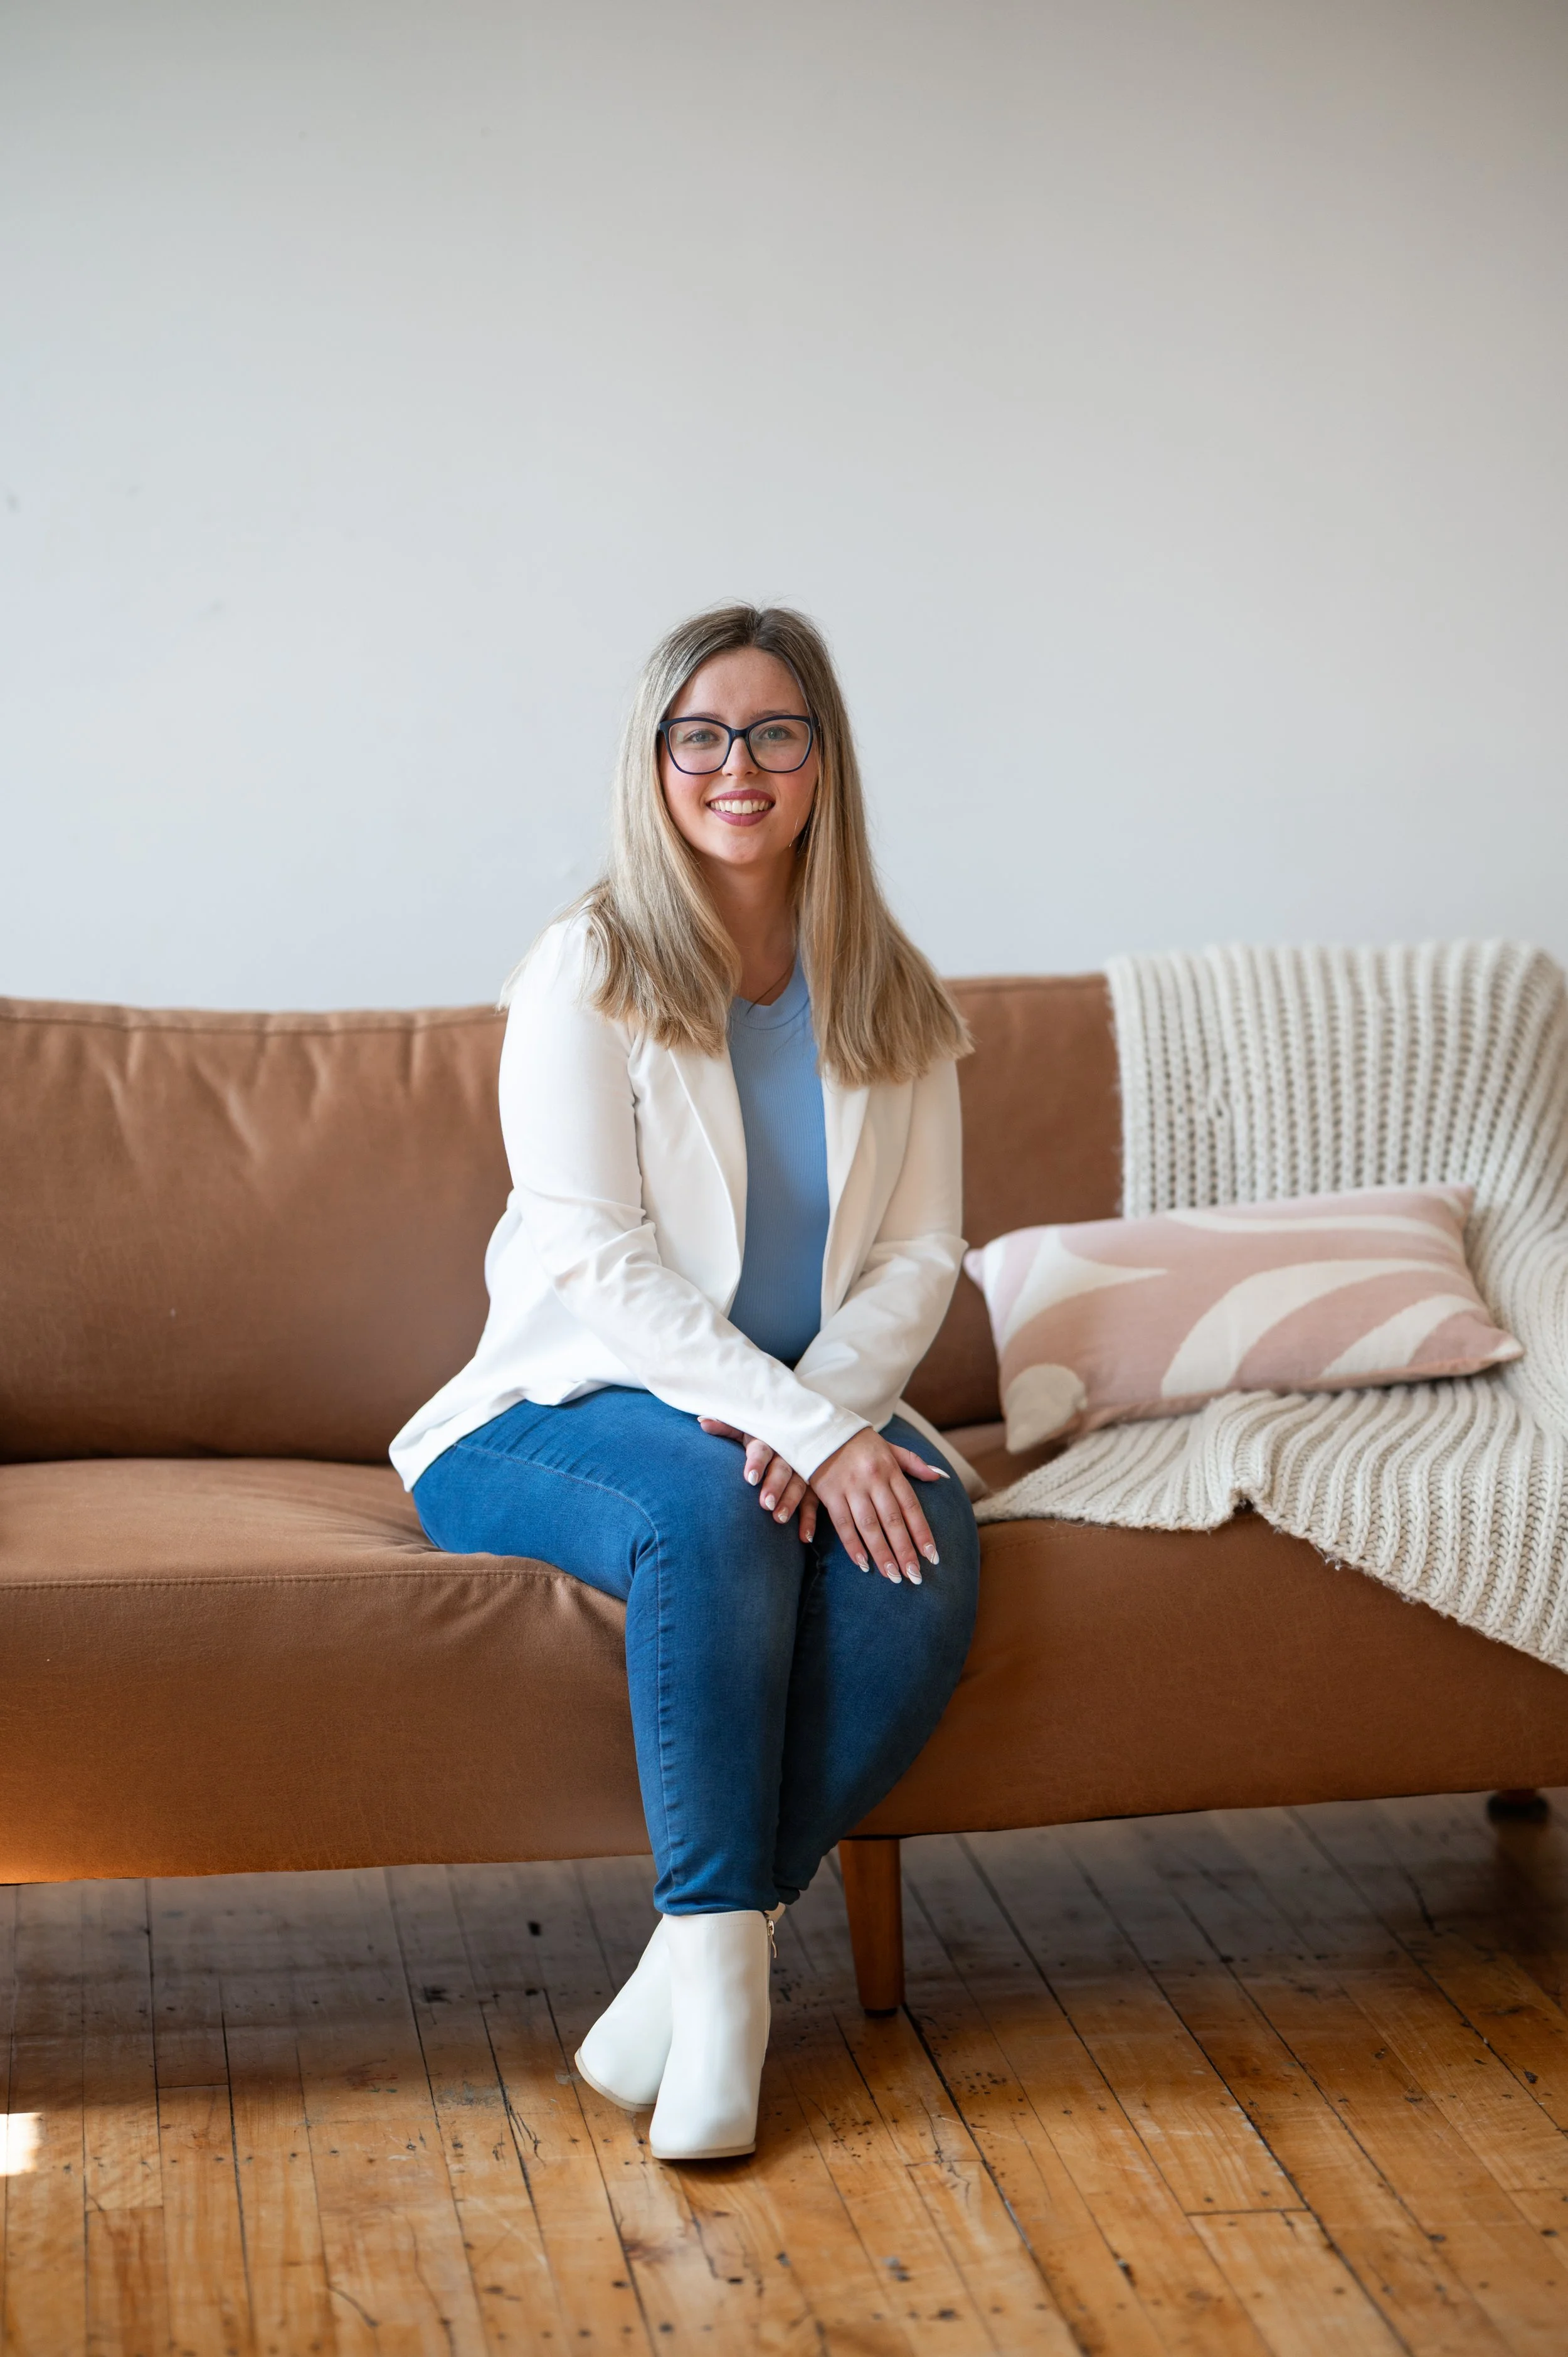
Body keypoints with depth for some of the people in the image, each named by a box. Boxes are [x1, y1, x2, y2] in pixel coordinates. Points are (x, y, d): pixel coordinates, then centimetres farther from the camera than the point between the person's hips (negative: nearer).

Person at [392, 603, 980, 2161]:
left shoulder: (888, 999, 9)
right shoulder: (586, 972, -5)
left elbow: (921, 1251, 4)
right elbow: (601, 1262, -14)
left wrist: (823, 1408, -17)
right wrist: (806, 1432, -24)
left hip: (815, 1400, 4)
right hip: (575, 1406, -3)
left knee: (927, 1548, -29)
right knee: (713, 1513, -36)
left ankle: (702, 1956, -23)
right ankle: (721, 1963, -27)